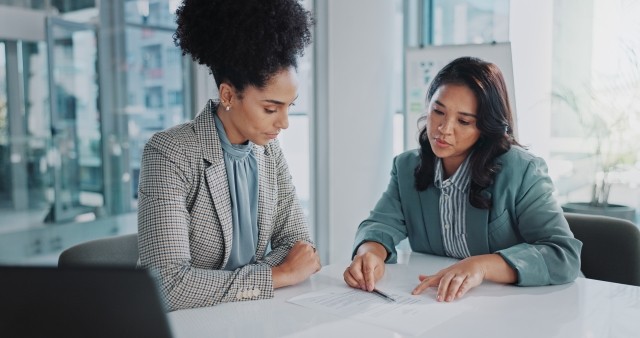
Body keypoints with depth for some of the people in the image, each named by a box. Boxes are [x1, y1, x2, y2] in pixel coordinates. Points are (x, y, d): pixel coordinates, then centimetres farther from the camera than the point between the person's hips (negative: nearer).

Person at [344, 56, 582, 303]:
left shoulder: (522, 172, -13)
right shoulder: (407, 167, 4)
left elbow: (564, 256, -20)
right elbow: (383, 223, -3)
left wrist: (482, 266, -35)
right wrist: (371, 252, -27)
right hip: (430, 304, 4)